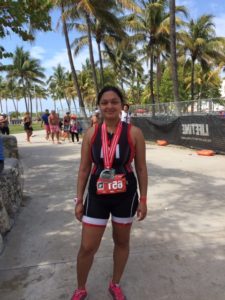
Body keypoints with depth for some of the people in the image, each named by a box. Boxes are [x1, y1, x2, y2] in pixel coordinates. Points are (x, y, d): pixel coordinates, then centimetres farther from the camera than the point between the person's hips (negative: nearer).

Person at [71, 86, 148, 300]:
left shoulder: (134, 133, -9)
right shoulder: (91, 133, -4)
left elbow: (141, 168, -2)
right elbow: (84, 168, 1)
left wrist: (143, 199, -1)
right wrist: (79, 199, 2)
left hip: (125, 196, 0)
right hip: (97, 196, 1)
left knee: (122, 242, 18)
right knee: (87, 247, 7)